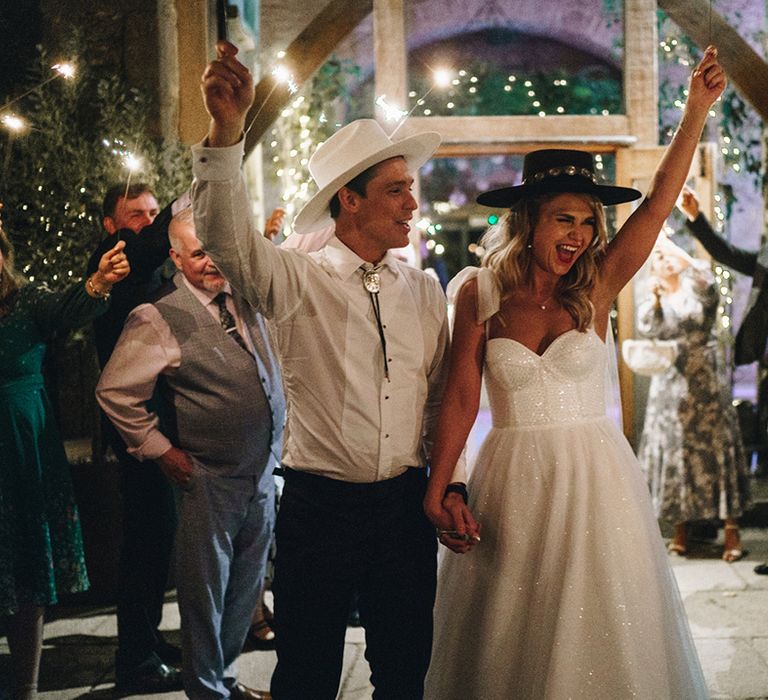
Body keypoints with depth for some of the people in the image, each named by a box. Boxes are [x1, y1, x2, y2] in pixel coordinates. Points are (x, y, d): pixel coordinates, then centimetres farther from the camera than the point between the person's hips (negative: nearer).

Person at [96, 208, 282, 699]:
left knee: (246, 590, 17)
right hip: (211, 480, -6)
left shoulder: (246, 300, 6)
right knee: (206, 592, 5)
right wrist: (161, 450, -9)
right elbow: (115, 391, -11)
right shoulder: (161, 318, -12)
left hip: (263, 473, 6)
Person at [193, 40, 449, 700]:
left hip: (405, 504, 4)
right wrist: (227, 130, -37)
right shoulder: (297, 281, -6)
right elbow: (227, 235, -24)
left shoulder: (425, 291, 7)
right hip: (318, 506, -3)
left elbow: (442, 396, 13)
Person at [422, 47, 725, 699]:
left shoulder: (596, 289, 0)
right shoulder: (479, 293, -1)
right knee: (513, 642, 9)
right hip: (511, 483, -1)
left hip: (595, 479, 1)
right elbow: (460, 396, -2)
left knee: (601, 633, 7)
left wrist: (697, 110, -12)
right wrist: (438, 491, -7)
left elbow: (659, 204, -7)